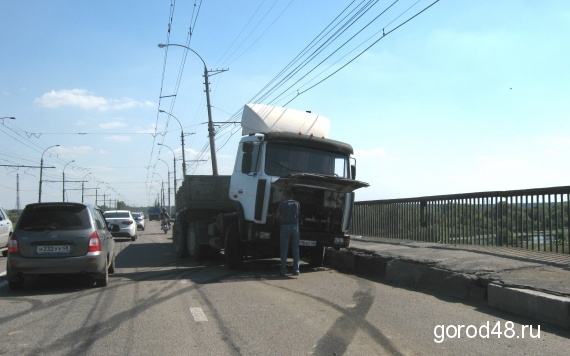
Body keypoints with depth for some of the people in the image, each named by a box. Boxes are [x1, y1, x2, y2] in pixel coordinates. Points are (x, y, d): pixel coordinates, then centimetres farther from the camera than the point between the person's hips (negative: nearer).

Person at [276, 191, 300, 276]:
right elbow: (298, 214, 13)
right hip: (295, 226, 2)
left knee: (284, 250, 3)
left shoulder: (282, 203, 2)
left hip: (285, 226, -2)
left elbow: (277, 216, 8)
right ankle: (296, 270, 7)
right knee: (295, 249, 8)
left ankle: (283, 270, 0)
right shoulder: (297, 203, 9)